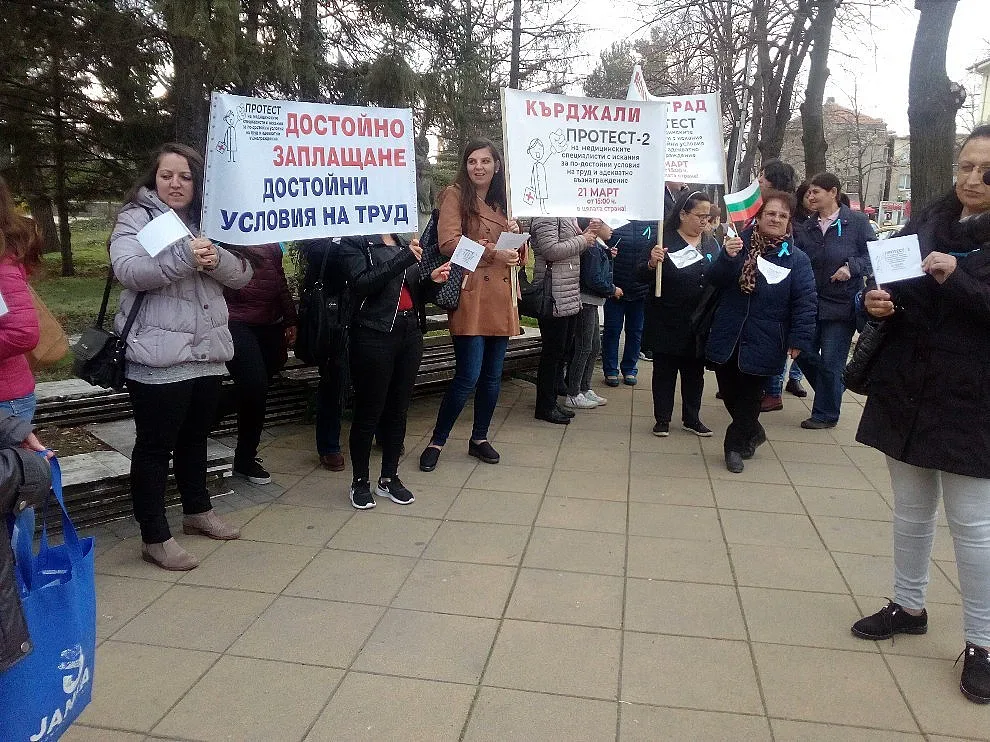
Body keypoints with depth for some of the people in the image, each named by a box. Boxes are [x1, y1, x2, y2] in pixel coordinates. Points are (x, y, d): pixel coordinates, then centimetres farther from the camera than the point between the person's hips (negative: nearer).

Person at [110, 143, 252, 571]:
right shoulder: (136, 218, -2)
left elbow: (241, 275, 6)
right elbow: (128, 270, -19)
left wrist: (215, 259, -15)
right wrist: (184, 257, -32)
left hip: (207, 354, 6)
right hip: (158, 358, -6)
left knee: (195, 437, 20)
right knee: (155, 446, 2)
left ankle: (197, 511, 37)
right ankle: (154, 538, 11)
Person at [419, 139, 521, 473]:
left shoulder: (502, 202, 19)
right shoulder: (455, 195, -1)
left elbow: (520, 255, 19)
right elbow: (448, 242, -16)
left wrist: (516, 235, -2)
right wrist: (493, 251, -20)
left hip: (501, 298, 7)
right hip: (470, 297, -6)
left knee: (493, 375, 10)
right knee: (468, 376, -8)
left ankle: (480, 438, 26)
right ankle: (436, 442, 8)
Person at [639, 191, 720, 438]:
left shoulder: (711, 244, 9)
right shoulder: (665, 240, -8)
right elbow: (644, 277, -10)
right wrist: (652, 263, -30)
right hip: (669, 321, -5)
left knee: (695, 370, 14)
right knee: (665, 369, 6)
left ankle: (691, 418, 27)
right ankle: (662, 419, 17)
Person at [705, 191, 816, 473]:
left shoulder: (797, 259, -5)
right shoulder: (740, 243, 0)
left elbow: (805, 303, -8)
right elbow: (716, 281, -6)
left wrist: (799, 341, -14)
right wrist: (727, 257, -25)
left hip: (762, 343, -3)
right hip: (727, 338, 3)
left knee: (749, 397, 8)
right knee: (729, 392, 14)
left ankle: (736, 445, 25)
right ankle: (753, 433, 38)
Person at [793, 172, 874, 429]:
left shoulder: (857, 222, -5)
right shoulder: (805, 228, 9)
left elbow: (873, 255, -5)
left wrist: (852, 267, -20)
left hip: (842, 304, -5)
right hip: (812, 302, 5)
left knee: (830, 360, 0)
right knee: (805, 354, 9)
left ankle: (826, 413, 15)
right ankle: (833, 390, 34)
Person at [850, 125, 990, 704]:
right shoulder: (928, 222, 6)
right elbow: (894, 289, 14)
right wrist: (879, 302, -8)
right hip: (906, 392, 5)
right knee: (912, 511, 16)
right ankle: (909, 606, 34)